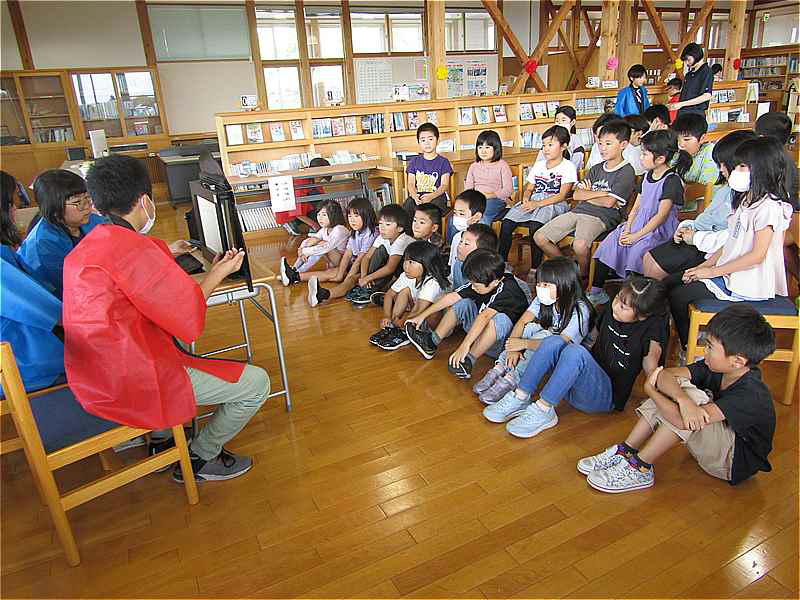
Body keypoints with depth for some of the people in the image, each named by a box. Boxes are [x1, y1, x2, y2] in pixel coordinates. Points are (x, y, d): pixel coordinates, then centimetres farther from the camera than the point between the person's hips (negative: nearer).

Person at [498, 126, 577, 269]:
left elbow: (562, 195, -8)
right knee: (507, 222, -20)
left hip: (554, 204, -6)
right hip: (533, 202, 6)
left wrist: (538, 204, -18)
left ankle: (535, 268, -29)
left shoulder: (568, 167, 1)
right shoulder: (538, 165, 21)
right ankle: (502, 261, -11)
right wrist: (526, 199, -4)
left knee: (535, 225, -36)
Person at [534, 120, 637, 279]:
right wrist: (601, 193, -5)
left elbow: (609, 202, -13)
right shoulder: (596, 169, 19)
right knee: (539, 237, -5)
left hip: (601, 217, -7)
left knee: (580, 245, -37)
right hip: (578, 211, 7)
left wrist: (587, 194, 2)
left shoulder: (627, 171, -2)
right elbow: (576, 195, 8)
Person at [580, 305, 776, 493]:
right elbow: (665, 374, -20)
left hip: (736, 463, -8)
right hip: (715, 441, 8)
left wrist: (650, 389, -22)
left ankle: (640, 469, -20)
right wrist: (683, 399, -41)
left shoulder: (749, 394, -32)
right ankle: (626, 451, -12)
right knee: (675, 386, -14)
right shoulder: (717, 367, -10)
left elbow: (682, 420, -39)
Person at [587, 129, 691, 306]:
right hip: (637, 225, 8)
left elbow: (661, 215, -18)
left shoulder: (672, 180, -12)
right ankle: (596, 292, -5)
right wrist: (627, 228, -2)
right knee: (607, 245, -10)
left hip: (659, 231, -7)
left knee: (636, 252, -32)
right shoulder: (648, 176, 13)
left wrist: (637, 235, -20)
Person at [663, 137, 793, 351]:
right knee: (668, 283, 4)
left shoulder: (769, 206, -18)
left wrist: (712, 271, -16)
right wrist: (704, 266, 2)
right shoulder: (749, 200, 13)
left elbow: (757, 255, -22)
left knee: (678, 295, -17)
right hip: (730, 273, 10)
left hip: (749, 285, -10)